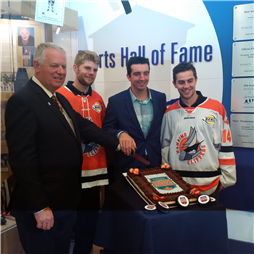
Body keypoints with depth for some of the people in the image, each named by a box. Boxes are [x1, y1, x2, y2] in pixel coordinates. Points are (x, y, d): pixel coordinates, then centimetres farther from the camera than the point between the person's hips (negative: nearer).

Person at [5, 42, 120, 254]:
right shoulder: (22, 101, -19)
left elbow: (83, 126, 12)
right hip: (43, 208, -8)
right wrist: (39, 207, -21)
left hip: (66, 200, 9)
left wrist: (117, 143, 4)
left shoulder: (60, 99, 9)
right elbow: (22, 160, -23)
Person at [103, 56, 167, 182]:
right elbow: (106, 129, -5)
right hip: (126, 167, -2)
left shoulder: (161, 98, 4)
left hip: (156, 166, 3)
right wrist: (121, 134, -25)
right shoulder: (115, 101, -5)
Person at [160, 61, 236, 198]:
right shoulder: (170, 112, 3)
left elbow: (225, 146, -2)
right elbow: (165, 146, 10)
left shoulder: (216, 108, -4)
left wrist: (227, 179, -1)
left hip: (209, 184, -1)